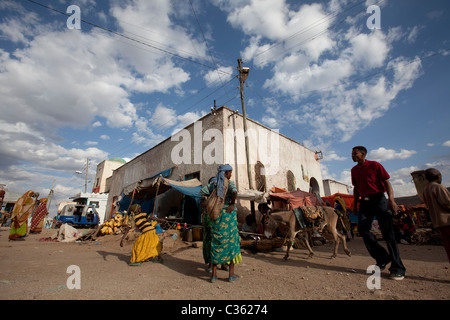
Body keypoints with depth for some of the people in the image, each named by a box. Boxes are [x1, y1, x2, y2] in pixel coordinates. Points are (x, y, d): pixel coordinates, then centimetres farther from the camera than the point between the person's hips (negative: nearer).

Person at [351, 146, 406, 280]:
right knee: (362, 229, -8)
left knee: (388, 233, -3)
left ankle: (397, 269, 6)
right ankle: (382, 259, 8)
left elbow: (387, 182, -5)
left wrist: (391, 199, -19)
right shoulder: (354, 170, 13)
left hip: (378, 200, -5)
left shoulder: (374, 165, -2)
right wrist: (355, 204, 15)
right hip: (364, 202, 5)